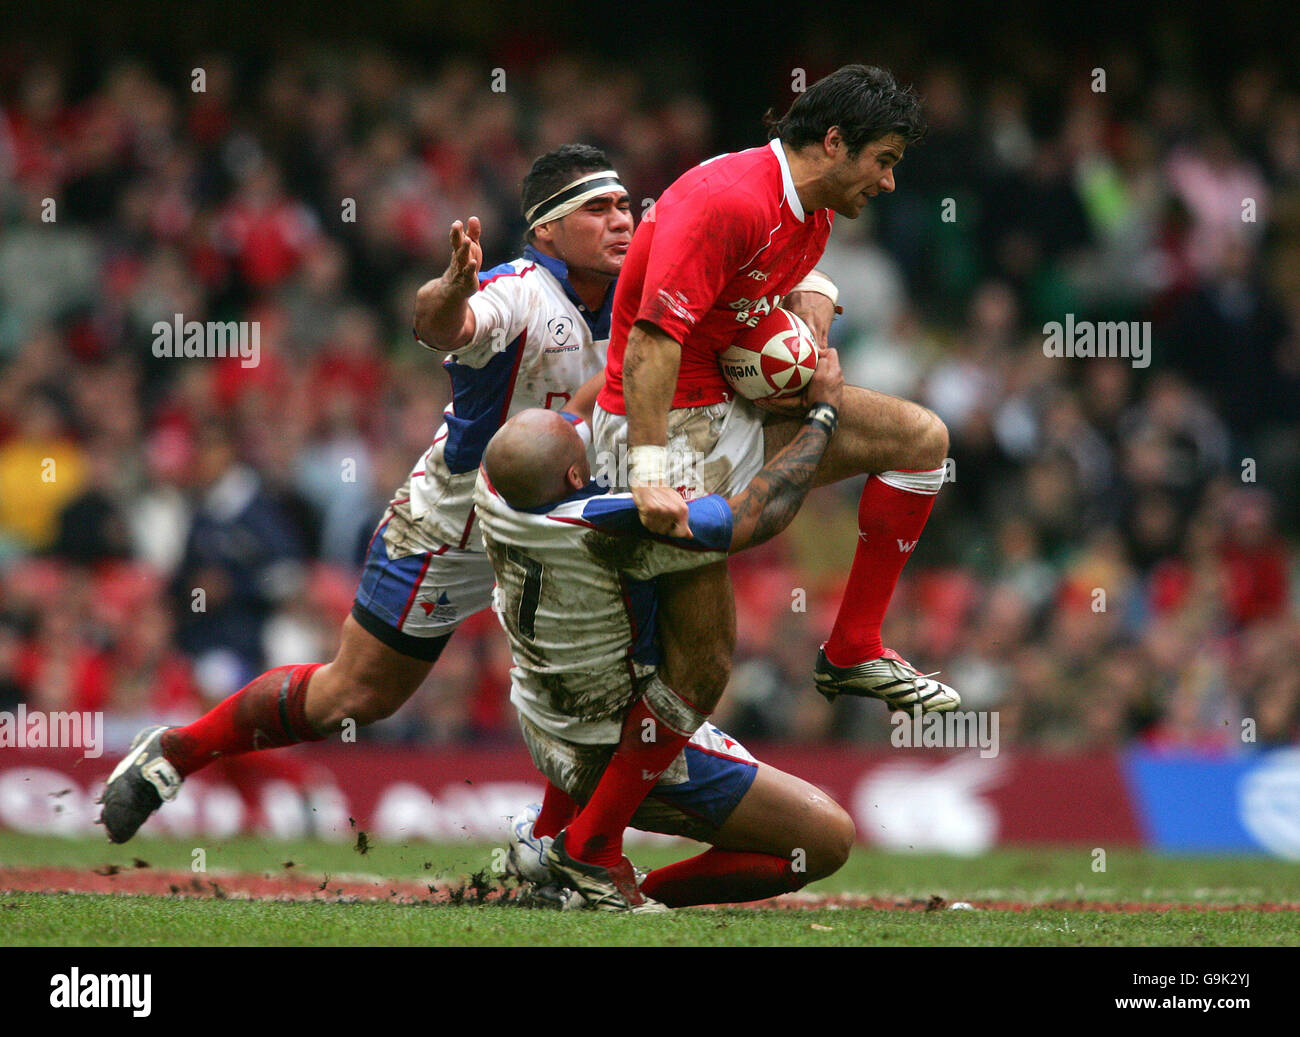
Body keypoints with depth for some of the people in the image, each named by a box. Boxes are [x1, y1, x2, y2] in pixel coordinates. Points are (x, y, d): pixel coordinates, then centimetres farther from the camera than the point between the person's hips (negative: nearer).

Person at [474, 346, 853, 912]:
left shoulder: (492, 493, -14)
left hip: (544, 735, 8)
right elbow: (764, 513, -24)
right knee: (830, 839, -4)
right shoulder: (609, 531, -35)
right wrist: (822, 410, -12)